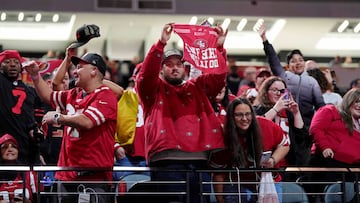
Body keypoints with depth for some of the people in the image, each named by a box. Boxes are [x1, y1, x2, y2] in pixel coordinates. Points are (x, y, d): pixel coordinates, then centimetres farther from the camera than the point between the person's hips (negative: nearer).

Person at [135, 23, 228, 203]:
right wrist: (161, 43, -17)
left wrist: (219, 47, -4)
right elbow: (147, 74, -6)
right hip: (167, 163, -4)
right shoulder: (154, 89, 13)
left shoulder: (197, 88, 23)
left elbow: (218, 76, 10)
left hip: (199, 163, 4)